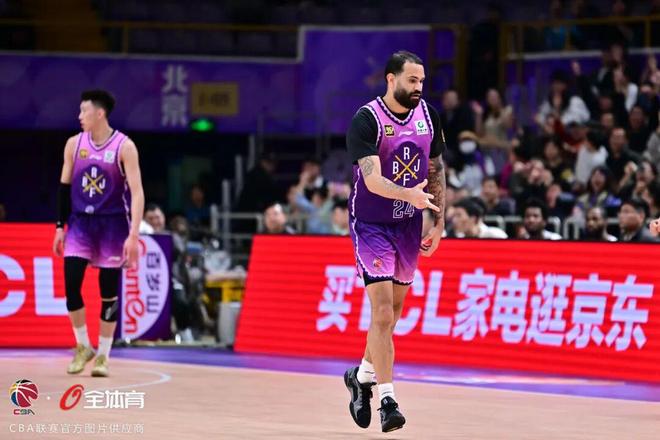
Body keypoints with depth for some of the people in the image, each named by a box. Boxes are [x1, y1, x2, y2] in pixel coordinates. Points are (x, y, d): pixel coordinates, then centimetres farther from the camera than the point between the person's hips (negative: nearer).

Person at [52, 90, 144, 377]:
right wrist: (60, 226, 7)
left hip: (112, 224, -3)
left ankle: (103, 355, 14)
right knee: (71, 283, -10)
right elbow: (64, 187, 11)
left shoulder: (124, 147, -10)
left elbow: (137, 192, -14)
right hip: (80, 222, 3)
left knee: (109, 291, 2)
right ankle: (83, 347, 7)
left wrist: (133, 235, -22)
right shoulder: (74, 144, 3)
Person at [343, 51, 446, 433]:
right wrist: (409, 195, -44)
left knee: (393, 311, 15)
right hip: (372, 225, -6)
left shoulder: (427, 115, 1)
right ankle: (388, 400, -13)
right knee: (382, 312, -14)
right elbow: (372, 180, -28)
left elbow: (436, 171, 11)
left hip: (409, 225, 6)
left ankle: (362, 376, 37)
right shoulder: (367, 120, -18)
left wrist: (440, 222, 7)